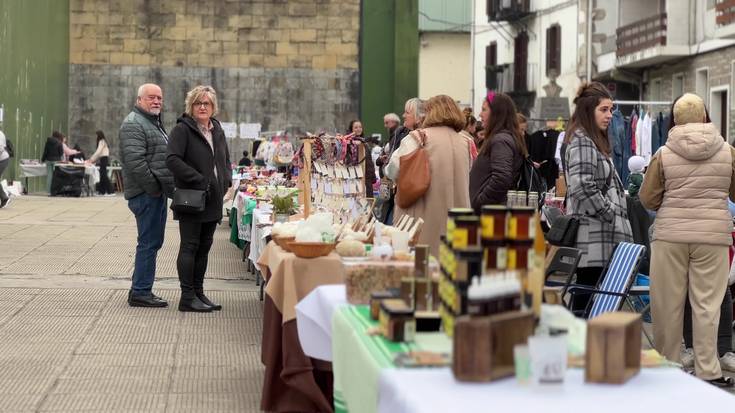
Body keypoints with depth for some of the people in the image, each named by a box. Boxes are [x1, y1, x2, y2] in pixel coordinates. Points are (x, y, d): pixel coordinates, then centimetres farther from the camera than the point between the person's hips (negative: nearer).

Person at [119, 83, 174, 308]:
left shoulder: (155, 123, 22)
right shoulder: (133, 124, -12)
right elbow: (135, 161, -22)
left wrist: (167, 187, 16)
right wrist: (154, 187, -18)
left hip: (157, 192, 10)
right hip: (146, 194, -10)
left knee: (153, 242, 13)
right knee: (149, 242, -8)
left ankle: (140, 289, 21)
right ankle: (140, 292, -4)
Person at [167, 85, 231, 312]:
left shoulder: (217, 130, 15)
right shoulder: (182, 129, -8)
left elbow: (226, 160, 25)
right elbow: (173, 160, -20)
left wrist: (225, 181, 5)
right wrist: (199, 180, -22)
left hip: (213, 200, 7)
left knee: (204, 248, 11)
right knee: (190, 247, -4)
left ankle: (198, 293, 18)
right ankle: (187, 297, -2)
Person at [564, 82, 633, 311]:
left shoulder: (595, 140, 22)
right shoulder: (581, 141, -9)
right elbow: (583, 187, -20)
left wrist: (614, 212, 15)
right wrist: (610, 213, -11)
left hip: (602, 239, 10)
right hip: (592, 238, -10)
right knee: (588, 301, -9)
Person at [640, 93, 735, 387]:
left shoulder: (664, 154, -3)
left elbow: (648, 199, 3)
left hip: (670, 236, 0)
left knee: (668, 304, 8)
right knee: (707, 304, 2)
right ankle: (707, 371, 3)